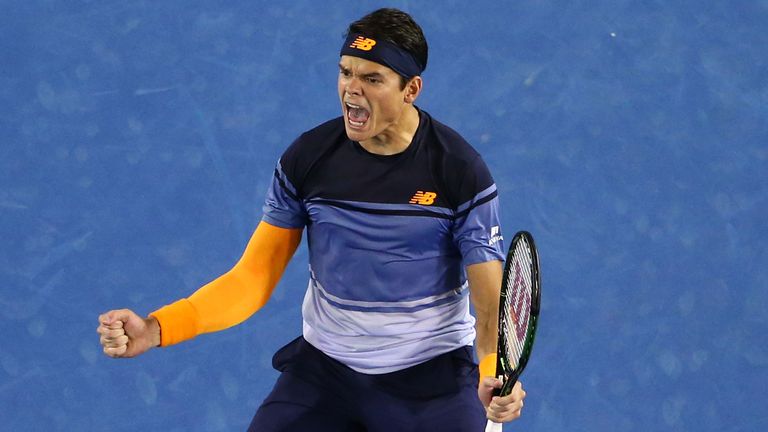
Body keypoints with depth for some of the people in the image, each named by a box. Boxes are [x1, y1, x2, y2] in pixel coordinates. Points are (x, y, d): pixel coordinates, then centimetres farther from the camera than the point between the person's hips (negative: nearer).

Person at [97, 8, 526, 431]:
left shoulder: (462, 172, -12)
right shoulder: (306, 157, -6)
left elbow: (491, 300, -14)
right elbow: (254, 277, -4)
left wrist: (494, 374, -36)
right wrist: (155, 328, -17)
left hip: (433, 376, -2)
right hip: (322, 367, 2)